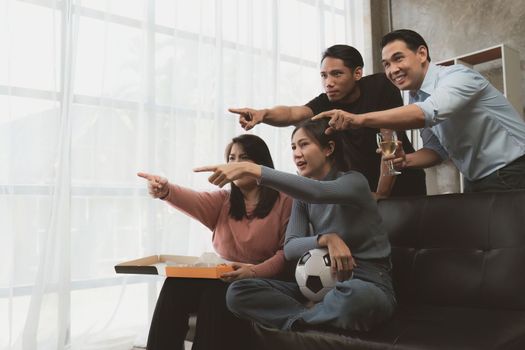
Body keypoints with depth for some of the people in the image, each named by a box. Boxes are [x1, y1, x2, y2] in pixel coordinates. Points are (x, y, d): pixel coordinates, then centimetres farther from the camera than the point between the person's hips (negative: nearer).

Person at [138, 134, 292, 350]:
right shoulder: (223, 201, 13)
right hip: (221, 277, 4)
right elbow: (194, 201, -9)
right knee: (176, 284, -21)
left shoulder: (285, 201, 0)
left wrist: (254, 271, -24)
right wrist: (166, 191, -32)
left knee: (216, 293, -32)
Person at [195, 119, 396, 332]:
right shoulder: (303, 199, 12)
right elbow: (290, 248, -1)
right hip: (322, 283, 5)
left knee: (354, 295, -43)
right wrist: (326, 239, -21)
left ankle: (299, 318, -16)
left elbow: (316, 191, -30)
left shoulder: (354, 181, -6)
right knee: (238, 292, -11)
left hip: (369, 285, -5)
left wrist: (253, 170, -38)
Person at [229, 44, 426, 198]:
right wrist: (263, 114, -51)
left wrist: (381, 195, -19)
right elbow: (293, 113, -30)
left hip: (401, 186, -2)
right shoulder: (327, 103, -11)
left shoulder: (380, 86, -16)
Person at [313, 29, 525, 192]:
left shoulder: (457, 76, -20)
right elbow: (438, 149, 7)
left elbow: (428, 113, -40)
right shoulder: (416, 100, 4)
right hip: (476, 182, 7)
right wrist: (406, 160, -15)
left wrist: (359, 119, -44)